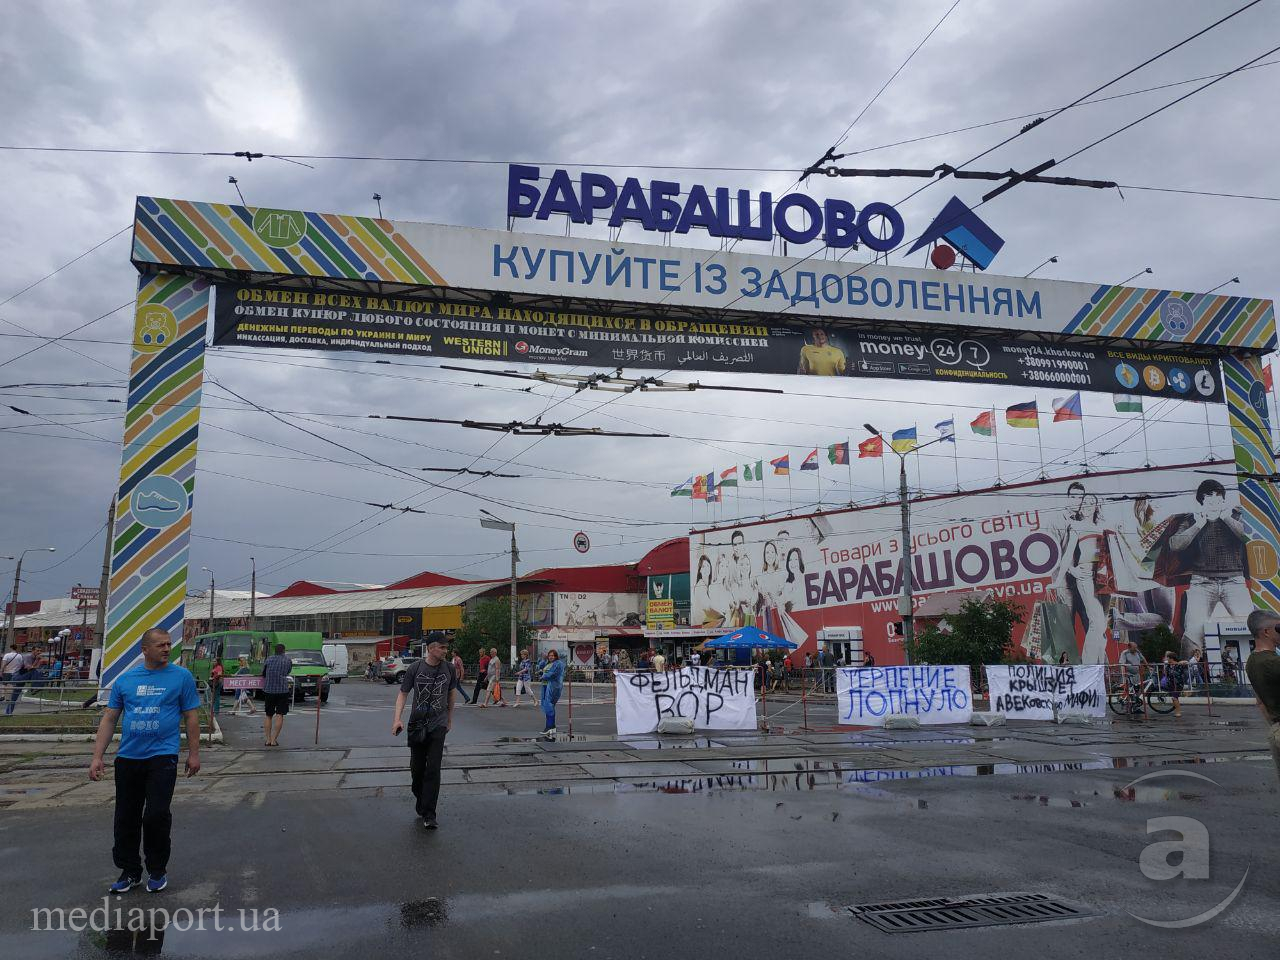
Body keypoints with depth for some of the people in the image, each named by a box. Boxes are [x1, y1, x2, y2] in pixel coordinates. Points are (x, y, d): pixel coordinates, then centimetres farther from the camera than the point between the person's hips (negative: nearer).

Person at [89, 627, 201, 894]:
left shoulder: (181, 676, -1)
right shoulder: (125, 679, 7)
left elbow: (191, 717, 1)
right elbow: (109, 718, 8)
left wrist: (194, 753, -1)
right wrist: (98, 756, 1)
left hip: (162, 756, -3)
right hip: (128, 757, 3)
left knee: (156, 816, -6)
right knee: (126, 819, 10)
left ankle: (158, 871, 14)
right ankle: (129, 872, 26)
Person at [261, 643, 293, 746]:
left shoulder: (268, 660, 6)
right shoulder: (288, 661, 4)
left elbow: (263, 675, 14)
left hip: (268, 690, 2)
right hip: (282, 690, -2)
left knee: (268, 715, 12)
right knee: (279, 715, 0)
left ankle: (268, 739, 10)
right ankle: (274, 740, -5)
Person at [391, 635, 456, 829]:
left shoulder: (449, 668, 1)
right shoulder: (415, 669, -5)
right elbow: (403, 694, 0)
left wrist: (450, 719, 22)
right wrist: (397, 719, -13)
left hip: (438, 725, 0)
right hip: (416, 724, 0)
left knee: (433, 770, -8)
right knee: (416, 768, 9)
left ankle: (429, 815, -7)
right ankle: (420, 802, 34)